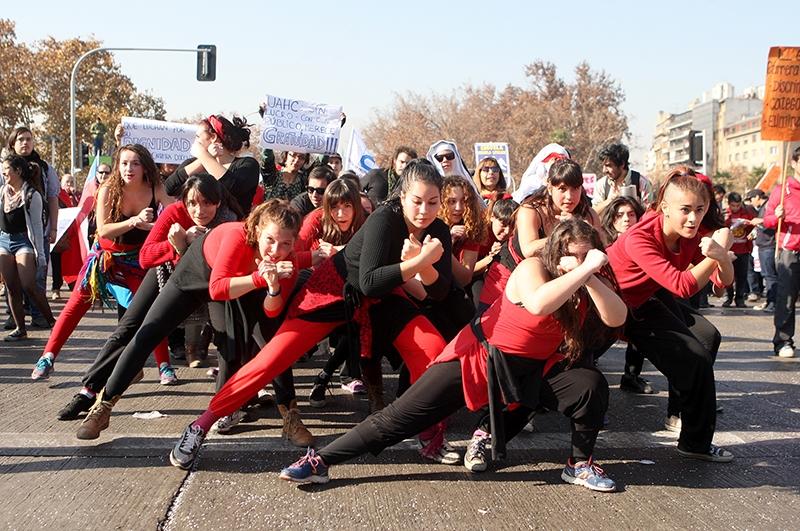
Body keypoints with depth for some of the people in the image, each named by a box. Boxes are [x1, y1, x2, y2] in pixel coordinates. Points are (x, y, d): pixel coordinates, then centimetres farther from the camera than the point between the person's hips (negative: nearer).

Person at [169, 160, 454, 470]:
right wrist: (421, 260, -41)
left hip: (381, 299, 5)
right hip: (337, 289, -5)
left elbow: (440, 292, -14)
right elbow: (369, 282, -38)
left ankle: (432, 434, 3)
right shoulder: (385, 219, -29)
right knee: (276, 355, -16)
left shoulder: (439, 232, -12)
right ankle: (202, 425, -9)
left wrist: (422, 264, -32)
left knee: (434, 350, -14)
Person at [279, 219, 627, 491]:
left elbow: (617, 319, -19)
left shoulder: (586, 283, -4)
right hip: (481, 356, -5)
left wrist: (592, 277, -29)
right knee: (401, 416, -11)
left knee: (591, 385, -18)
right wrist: (584, 270, -41)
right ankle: (320, 461, -5)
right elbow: (539, 304, -43)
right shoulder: (532, 268, -21)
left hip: (535, 369, 5)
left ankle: (580, 464, 7)